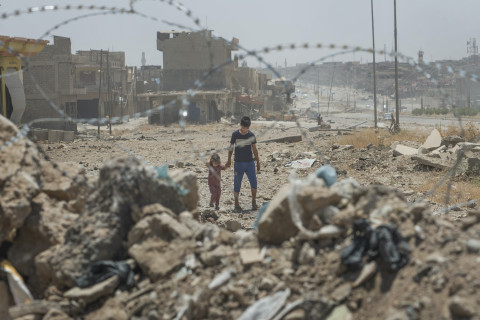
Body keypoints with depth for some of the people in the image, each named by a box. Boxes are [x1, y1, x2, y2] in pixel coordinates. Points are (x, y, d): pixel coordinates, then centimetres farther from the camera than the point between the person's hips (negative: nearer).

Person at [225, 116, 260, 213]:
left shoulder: (251, 135, 1)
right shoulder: (235, 134, -4)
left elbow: (254, 149, 9)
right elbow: (231, 147, 7)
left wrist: (258, 162, 10)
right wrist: (229, 160, 9)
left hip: (250, 162, 1)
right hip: (238, 163, -1)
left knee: (253, 182, -6)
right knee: (237, 184, 1)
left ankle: (254, 202, 11)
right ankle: (237, 205, 10)